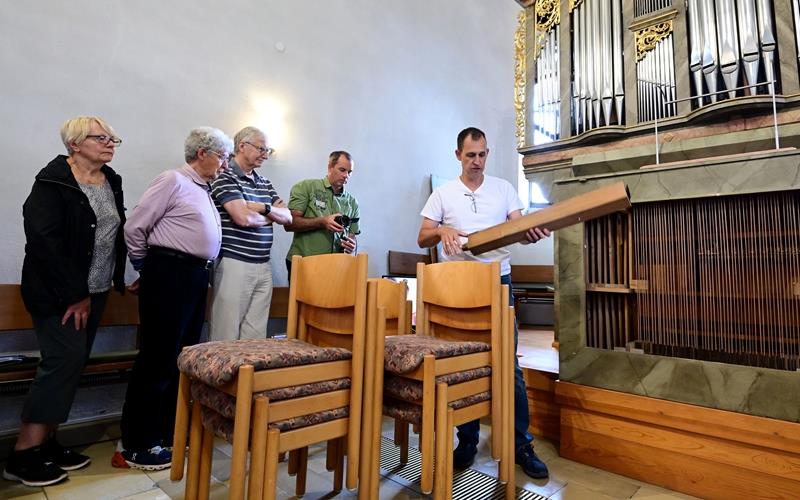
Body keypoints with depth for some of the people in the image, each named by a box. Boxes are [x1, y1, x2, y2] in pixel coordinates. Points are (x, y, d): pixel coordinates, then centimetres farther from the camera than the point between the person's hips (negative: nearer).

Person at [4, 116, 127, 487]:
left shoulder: (111, 181, 9)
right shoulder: (53, 181, -12)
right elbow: (44, 240, -18)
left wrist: (117, 278, 10)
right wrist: (73, 295, -17)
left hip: (95, 290, 7)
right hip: (57, 291, -7)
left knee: (72, 363, 8)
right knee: (65, 358, -10)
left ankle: (46, 442, 18)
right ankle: (23, 453, 4)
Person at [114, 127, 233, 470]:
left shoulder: (204, 190, 17)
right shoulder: (174, 181, -8)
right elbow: (135, 227, -9)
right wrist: (147, 269, 2)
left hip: (195, 277, 9)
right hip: (169, 275, -9)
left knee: (183, 358, 14)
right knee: (158, 359, -2)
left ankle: (167, 431, 28)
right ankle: (134, 445, 12)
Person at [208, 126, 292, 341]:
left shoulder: (265, 183, 16)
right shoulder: (225, 178, -5)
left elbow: (287, 217, 11)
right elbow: (243, 218, -17)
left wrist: (264, 207, -8)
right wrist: (270, 216, 2)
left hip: (263, 266, 6)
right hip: (233, 264, -6)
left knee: (256, 335, 8)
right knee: (227, 334, 1)